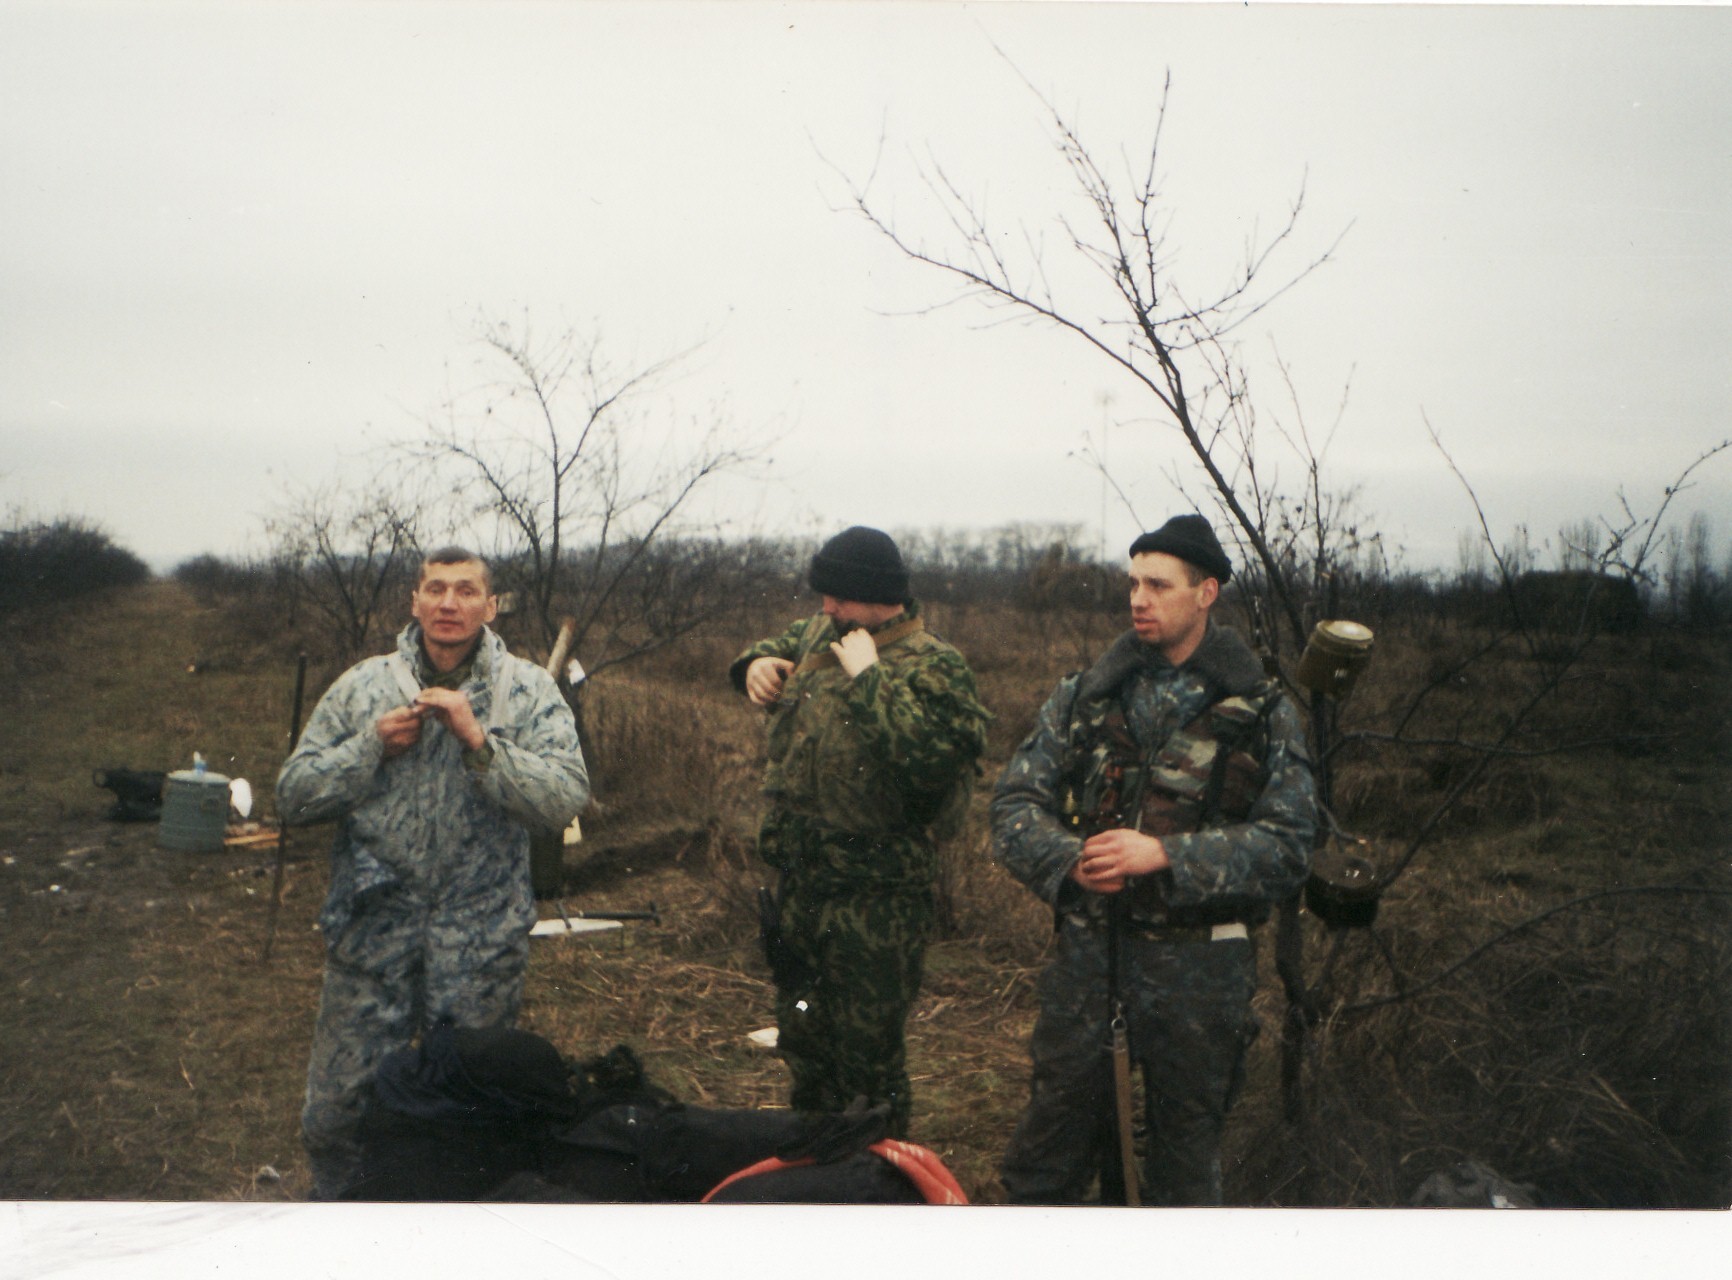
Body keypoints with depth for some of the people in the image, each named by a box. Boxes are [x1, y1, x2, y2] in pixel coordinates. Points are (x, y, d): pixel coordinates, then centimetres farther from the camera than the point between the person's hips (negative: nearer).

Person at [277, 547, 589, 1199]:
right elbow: (293, 796, 2)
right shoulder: (363, 685, 4)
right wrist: (373, 745, -11)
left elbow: (567, 798, -14)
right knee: (338, 1109, 6)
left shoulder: (529, 691, -1)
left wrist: (479, 741, -22)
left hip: (481, 943, -1)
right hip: (374, 929, 1)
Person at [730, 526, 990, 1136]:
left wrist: (869, 679, -28)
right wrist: (757, 663, 8)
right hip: (799, 885, 8)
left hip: (874, 902, -8)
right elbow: (781, 646, 32)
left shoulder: (932, 667, -15)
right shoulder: (820, 635, 8)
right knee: (805, 1047, 23)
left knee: (868, 1061, 1)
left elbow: (932, 759, -33)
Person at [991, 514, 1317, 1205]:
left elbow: (1287, 845, -9)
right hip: (1087, 948, 2)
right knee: (1052, 1129, 8)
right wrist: (1069, 860, -18)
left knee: (1185, 1142, 13)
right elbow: (1016, 806, 3)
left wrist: (1164, 855, -20)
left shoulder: (1261, 713, -1)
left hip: (1197, 965, -1)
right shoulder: (1083, 695, 5)